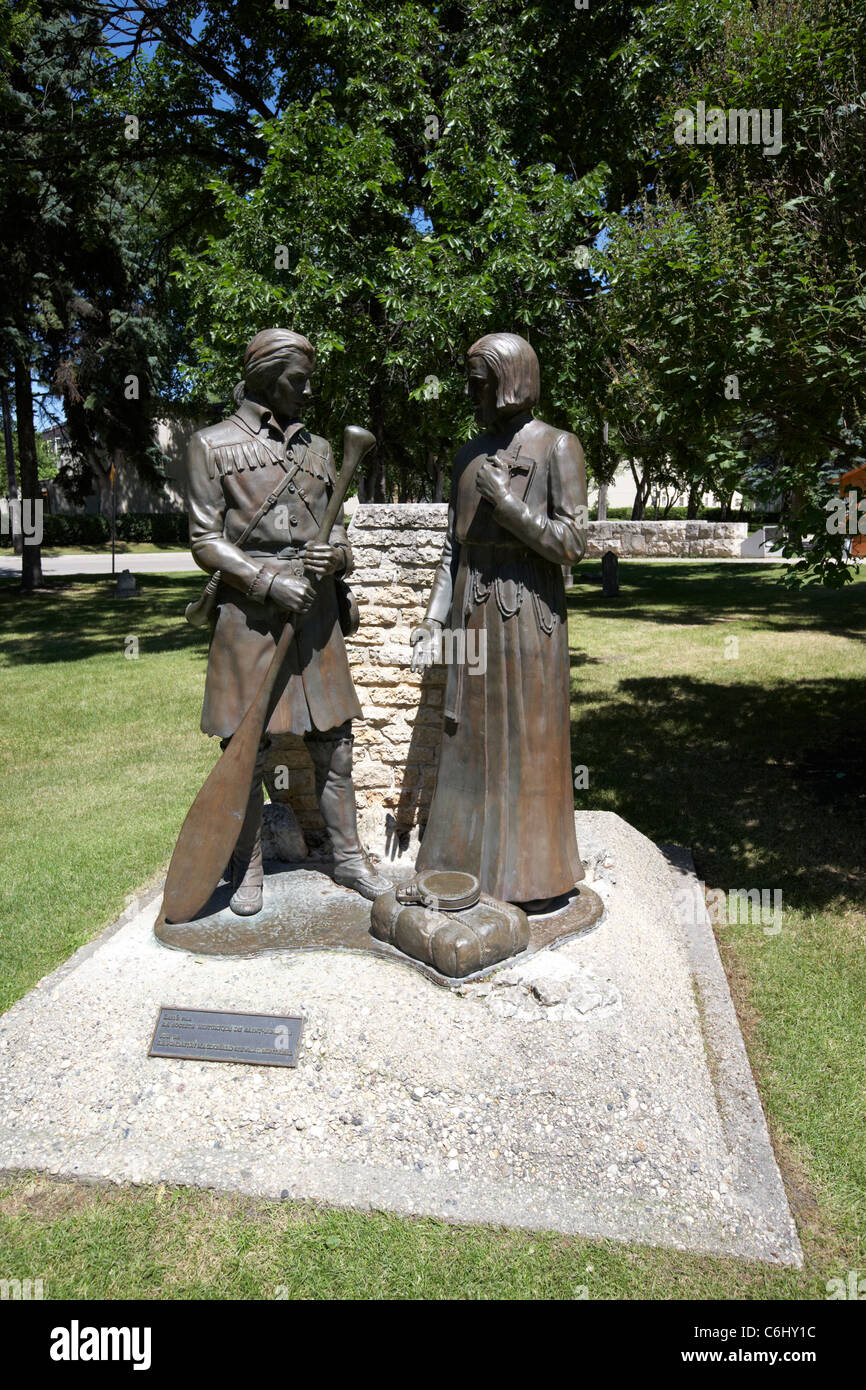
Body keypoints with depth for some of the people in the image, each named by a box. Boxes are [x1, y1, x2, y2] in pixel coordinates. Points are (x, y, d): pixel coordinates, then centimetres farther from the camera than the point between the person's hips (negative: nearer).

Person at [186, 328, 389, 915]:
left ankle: (349, 856, 23)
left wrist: (336, 555, -7)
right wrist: (269, 582, -16)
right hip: (249, 615, -4)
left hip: (316, 611, 4)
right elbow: (205, 541, -3)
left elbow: (339, 530, 18)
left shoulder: (317, 447, 15)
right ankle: (248, 867, 21)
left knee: (333, 743, 9)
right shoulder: (214, 445, 2)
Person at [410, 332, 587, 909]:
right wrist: (434, 621, 7)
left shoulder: (557, 446, -4)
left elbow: (572, 544, -10)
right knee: (474, 737, 10)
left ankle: (534, 874, 16)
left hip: (528, 611, -6)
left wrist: (506, 501, -16)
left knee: (530, 739, 2)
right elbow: (454, 546, 13)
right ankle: (476, 861, 24)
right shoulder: (471, 453, 13)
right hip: (473, 612, 6)